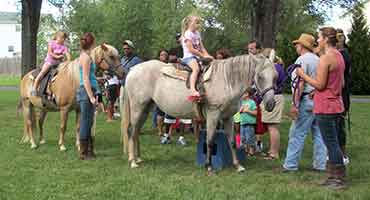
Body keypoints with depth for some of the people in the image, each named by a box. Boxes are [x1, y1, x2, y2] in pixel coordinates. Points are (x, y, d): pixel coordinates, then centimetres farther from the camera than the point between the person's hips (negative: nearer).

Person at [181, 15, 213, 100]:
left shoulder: (197, 34, 19)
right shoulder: (188, 34, -8)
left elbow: (202, 48, 18)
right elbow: (191, 49, -16)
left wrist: (207, 56, 0)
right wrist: (203, 56, -13)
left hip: (197, 57, 9)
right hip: (189, 57, -9)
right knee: (196, 68, -36)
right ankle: (192, 91, -52)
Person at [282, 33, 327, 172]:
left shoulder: (302, 59, -9)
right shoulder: (318, 60, 16)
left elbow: (300, 84, -17)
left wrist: (295, 104, -18)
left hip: (307, 100, -8)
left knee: (297, 133, -4)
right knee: (318, 133, 9)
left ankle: (290, 165, -1)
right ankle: (320, 164, 12)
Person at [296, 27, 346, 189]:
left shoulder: (325, 58, -17)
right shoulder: (339, 56, 12)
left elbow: (319, 85, -18)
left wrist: (302, 75, -7)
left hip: (325, 107, -9)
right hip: (336, 105, 9)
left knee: (331, 143, -3)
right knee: (333, 142, 14)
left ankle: (339, 179, 2)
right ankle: (334, 176, 20)